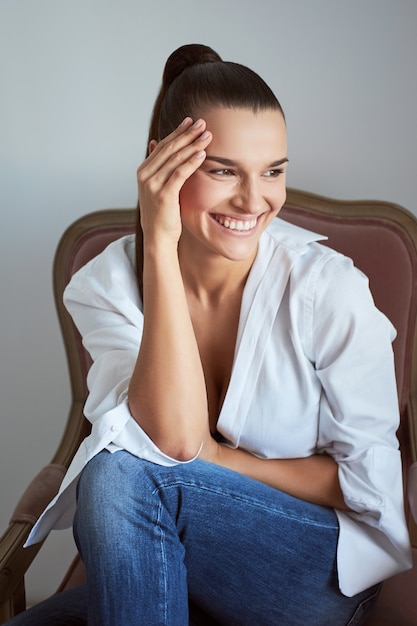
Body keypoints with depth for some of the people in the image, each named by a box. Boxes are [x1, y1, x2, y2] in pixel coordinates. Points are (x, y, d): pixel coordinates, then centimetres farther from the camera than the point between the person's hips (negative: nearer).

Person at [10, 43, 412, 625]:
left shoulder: (327, 287, -15)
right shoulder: (105, 284, -8)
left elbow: (370, 483, -7)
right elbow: (173, 436, -23)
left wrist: (213, 458, -17)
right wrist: (160, 244, -26)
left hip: (319, 564, -2)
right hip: (168, 554, 3)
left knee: (125, 475, -26)